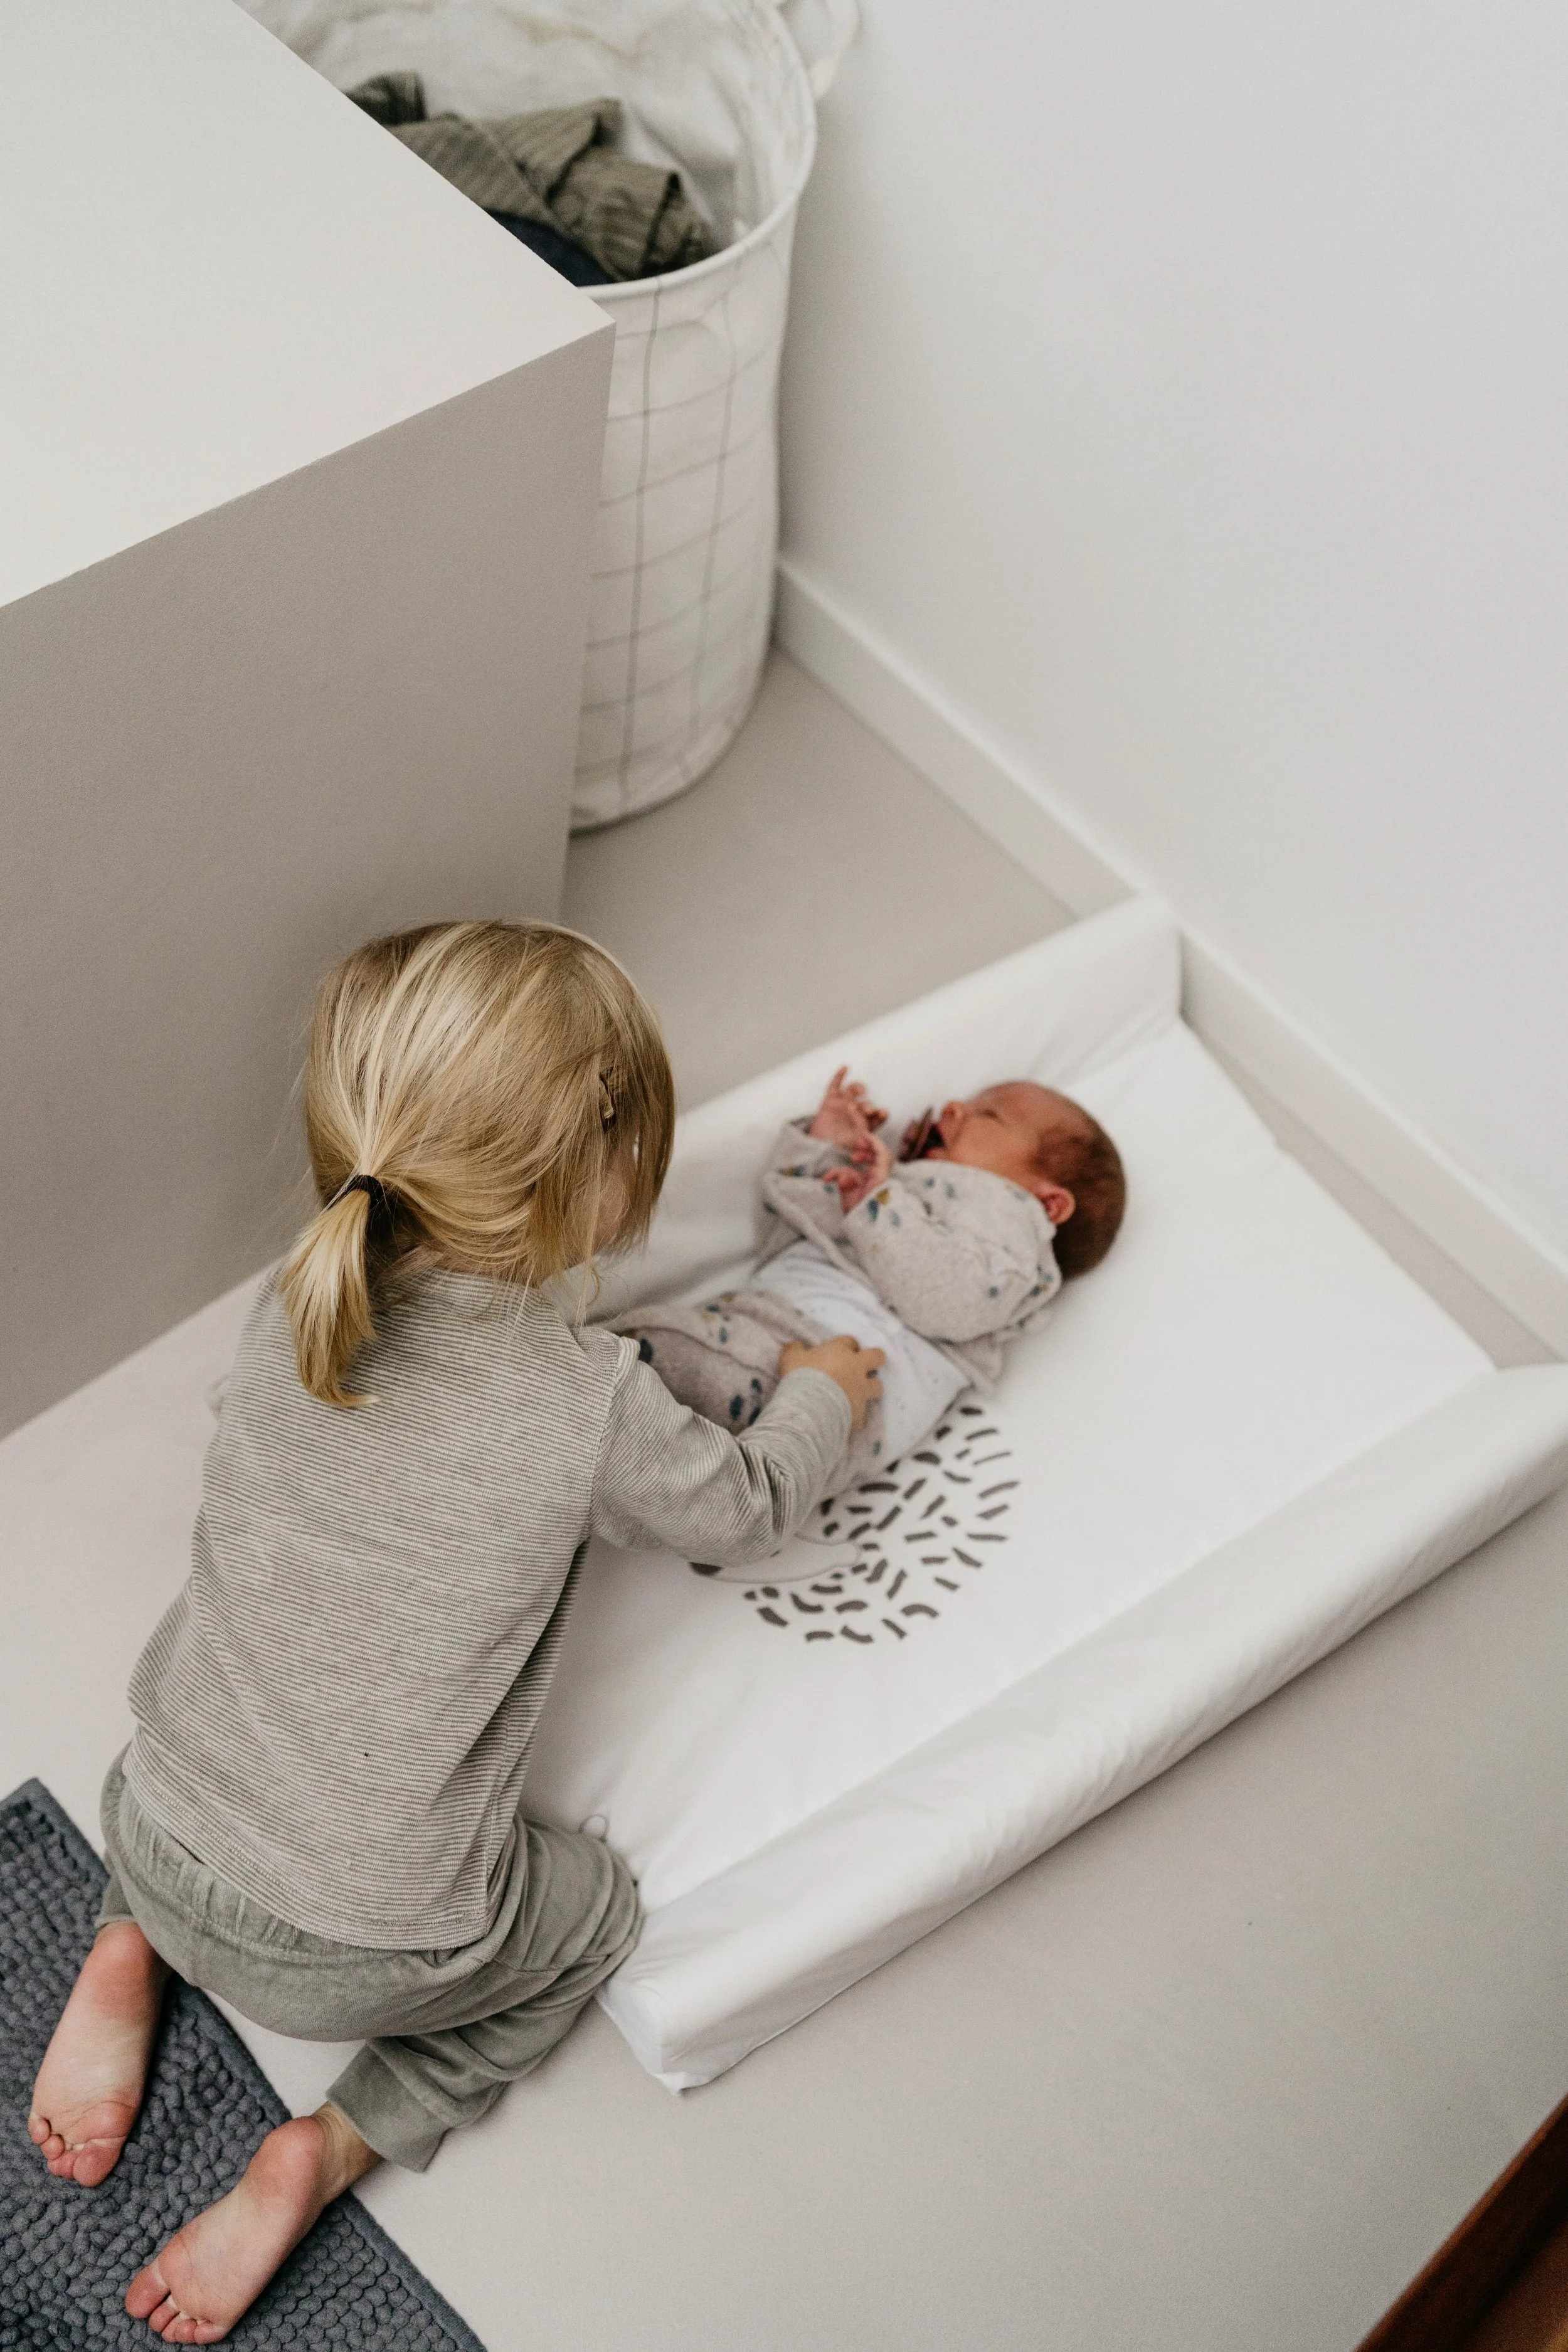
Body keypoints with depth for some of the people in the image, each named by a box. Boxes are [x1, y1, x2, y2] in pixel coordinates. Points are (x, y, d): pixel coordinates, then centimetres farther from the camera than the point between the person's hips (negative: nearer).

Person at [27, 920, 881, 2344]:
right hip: (362, 1947, -4)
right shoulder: (592, 1407, -23)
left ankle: (131, 1955, 16)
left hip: (161, 1842, 5)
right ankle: (332, 2150, 10)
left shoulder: (290, 1316, -10)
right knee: (595, 1913, 26)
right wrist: (821, 1395, 16)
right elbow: (745, 1510, -2)